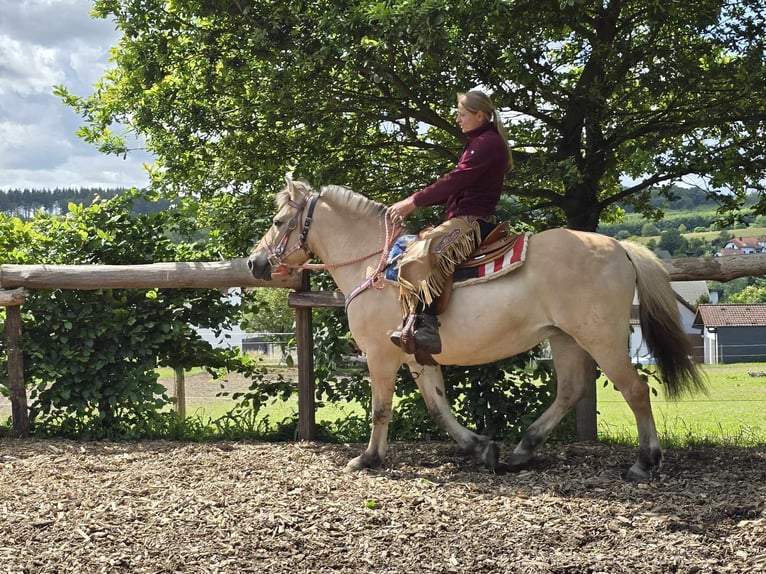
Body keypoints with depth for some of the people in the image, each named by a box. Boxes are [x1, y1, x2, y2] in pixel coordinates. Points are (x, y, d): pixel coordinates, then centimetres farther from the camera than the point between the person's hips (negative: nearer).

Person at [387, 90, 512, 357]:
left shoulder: (488, 143, -9)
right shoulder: (479, 143, 24)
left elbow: (455, 181, -17)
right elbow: (457, 186, 22)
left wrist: (414, 201, -15)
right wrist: (415, 200, 13)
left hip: (472, 222, -12)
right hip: (464, 220, 12)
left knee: (421, 254, -31)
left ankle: (426, 327, -44)